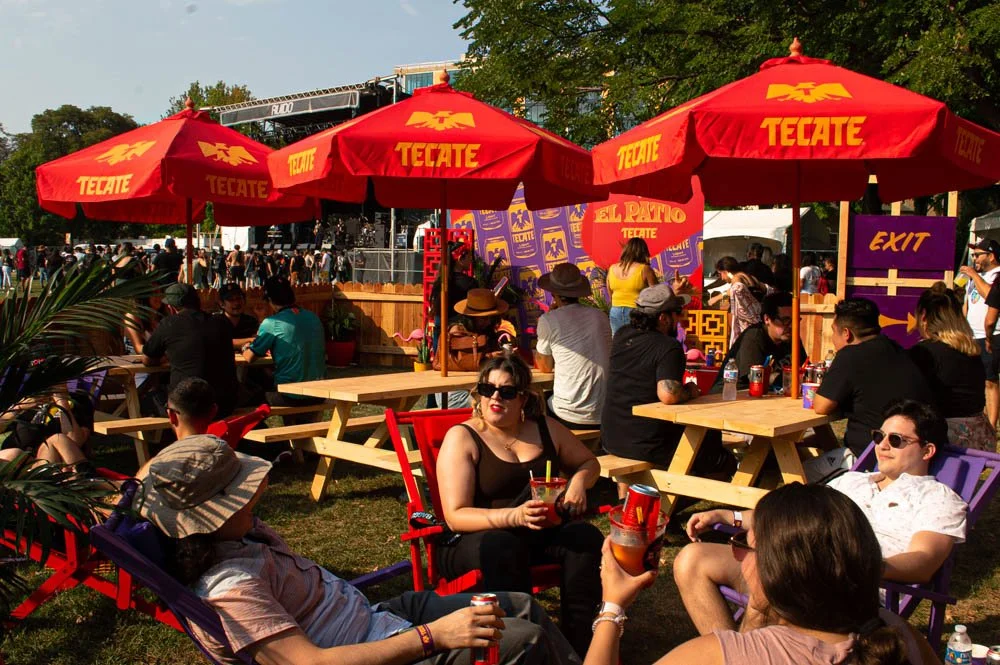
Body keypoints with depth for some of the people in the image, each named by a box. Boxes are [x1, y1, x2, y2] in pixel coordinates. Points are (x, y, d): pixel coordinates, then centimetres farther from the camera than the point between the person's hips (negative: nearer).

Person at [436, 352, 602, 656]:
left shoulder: (546, 429, 8)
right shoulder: (461, 438, -7)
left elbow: (589, 462, 25)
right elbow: (456, 516, -15)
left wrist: (579, 481, -1)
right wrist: (513, 516, -32)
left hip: (540, 534, 5)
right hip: (474, 541, -4)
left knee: (586, 536, -24)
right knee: (503, 546, -37)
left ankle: (578, 644, -18)